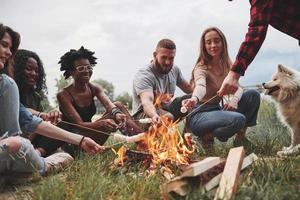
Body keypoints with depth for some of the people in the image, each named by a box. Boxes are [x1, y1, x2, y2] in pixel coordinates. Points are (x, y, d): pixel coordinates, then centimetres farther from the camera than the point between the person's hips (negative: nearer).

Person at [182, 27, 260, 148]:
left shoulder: (227, 65, 7)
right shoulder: (201, 68, -15)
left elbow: (238, 87, -2)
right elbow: (200, 86, -36)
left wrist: (235, 99, -26)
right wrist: (194, 99, -60)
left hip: (217, 109, 7)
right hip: (200, 114, -7)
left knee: (253, 95, -9)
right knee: (238, 119, -32)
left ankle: (241, 134, 3)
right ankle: (207, 135, -7)